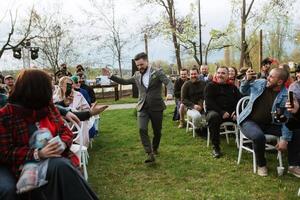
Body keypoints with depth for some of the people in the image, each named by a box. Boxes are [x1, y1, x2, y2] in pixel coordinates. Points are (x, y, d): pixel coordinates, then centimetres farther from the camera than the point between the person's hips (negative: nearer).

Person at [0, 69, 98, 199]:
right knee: (62, 167, -33)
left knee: (63, 168, -32)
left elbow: (65, 131, 11)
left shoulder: (48, 106, 10)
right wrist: (38, 154, -21)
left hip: (56, 157, 4)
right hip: (30, 164, -4)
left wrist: (62, 144, -13)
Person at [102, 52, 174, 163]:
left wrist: (169, 93, -36)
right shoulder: (137, 75, 10)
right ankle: (150, 154, -12)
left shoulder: (157, 73, -4)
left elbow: (169, 83, -15)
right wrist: (110, 76, 10)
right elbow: (124, 81, 19)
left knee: (157, 131, 10)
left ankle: (155, 148, 36)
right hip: (143, 107, 3)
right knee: (142, 129, -16)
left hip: (156, 107, -2)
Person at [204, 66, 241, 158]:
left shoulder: (233, 87, 19)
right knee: (213, 116, -37)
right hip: (215, 111, -3)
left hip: (231, 112, 3)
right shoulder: (210, 86, 6)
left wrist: (236, 112, -12)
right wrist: (222, 112, -20)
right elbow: (209, 102, -7)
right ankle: (215, 147, -24)